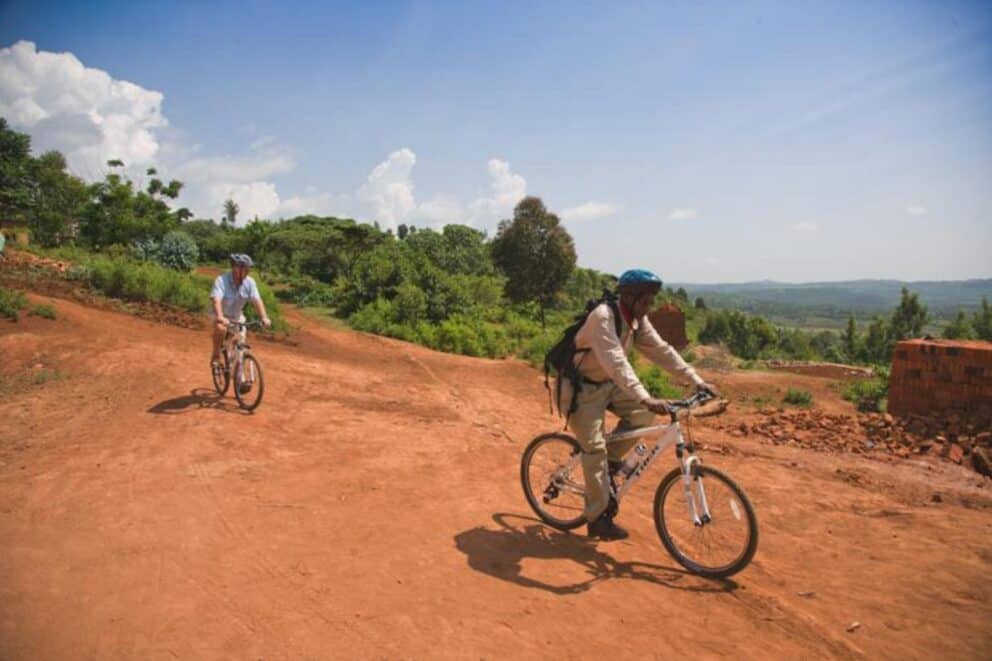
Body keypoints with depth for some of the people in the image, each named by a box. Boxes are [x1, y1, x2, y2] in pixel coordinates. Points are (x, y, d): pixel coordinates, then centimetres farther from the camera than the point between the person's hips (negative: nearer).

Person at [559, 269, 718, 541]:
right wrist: (645, 398, -47)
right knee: (595, 447, -12)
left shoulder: (637, 320, -3)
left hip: (606, 384, 8)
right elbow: (616, 362, -39)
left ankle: (611, 460, 11)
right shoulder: (603, 317, -29)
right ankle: (598, 518, -1)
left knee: (643, 413, -10)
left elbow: (661, 350, -2)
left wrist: (697, 380, -9)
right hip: (580, 386, -8)